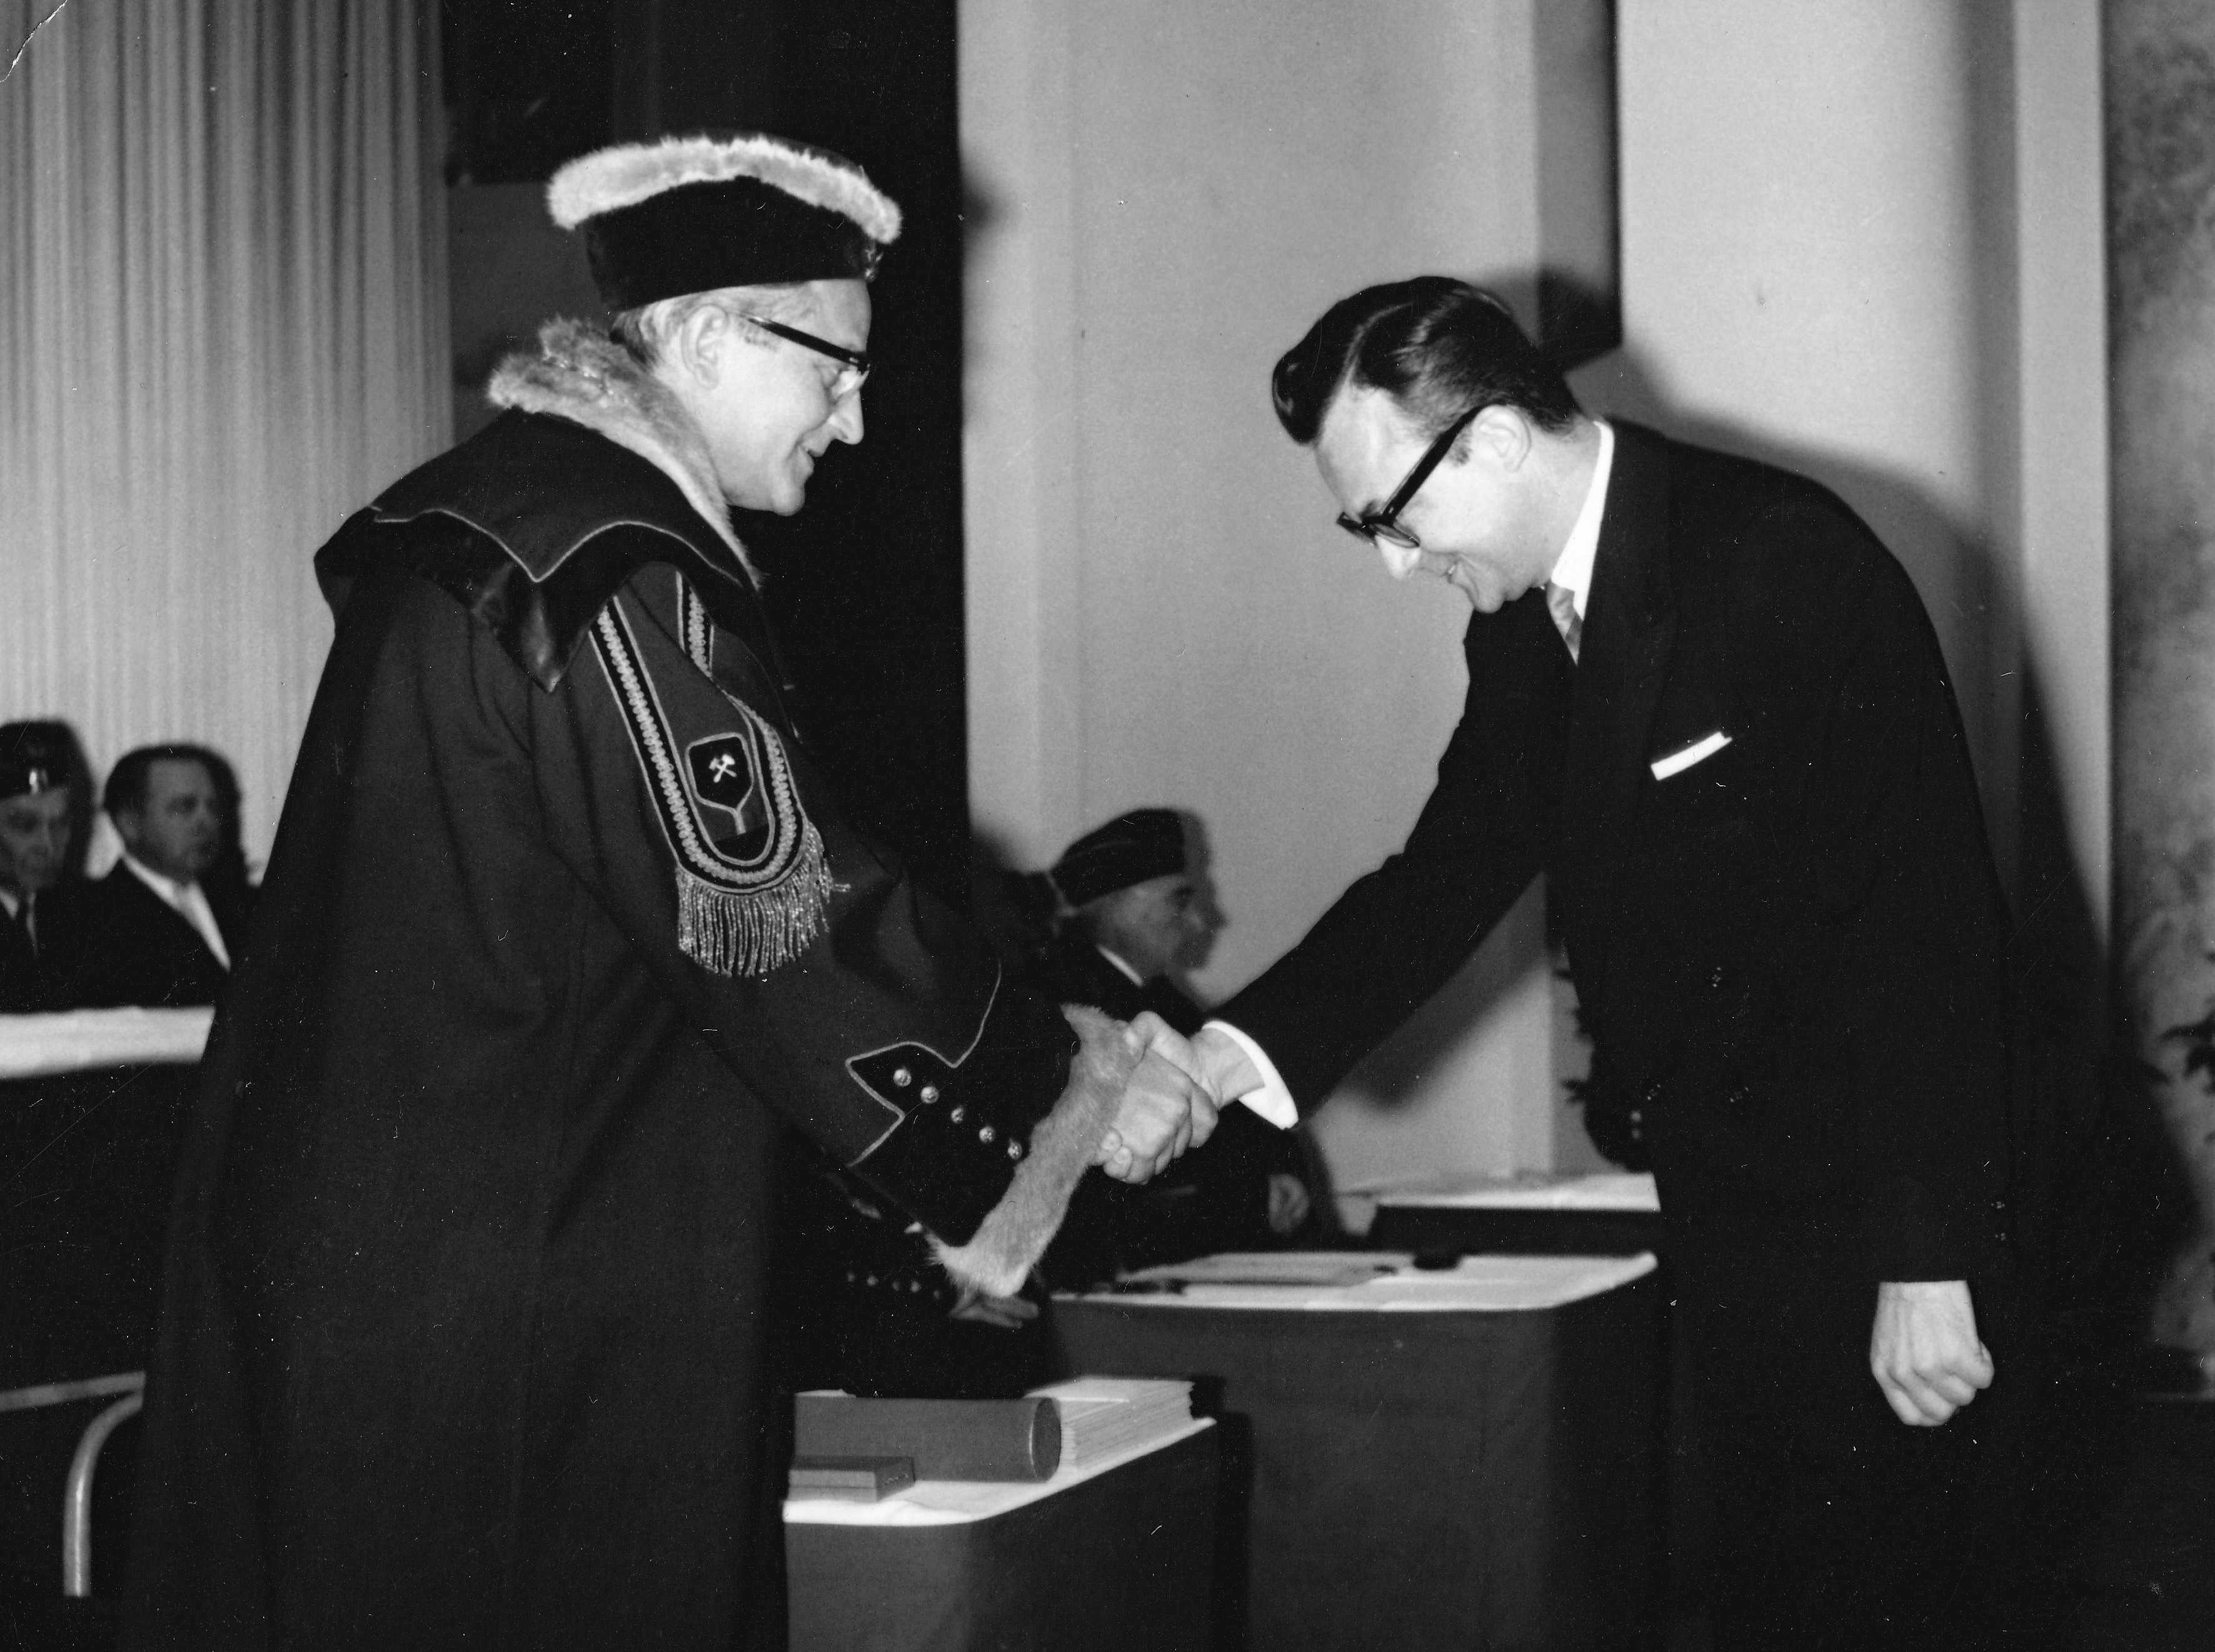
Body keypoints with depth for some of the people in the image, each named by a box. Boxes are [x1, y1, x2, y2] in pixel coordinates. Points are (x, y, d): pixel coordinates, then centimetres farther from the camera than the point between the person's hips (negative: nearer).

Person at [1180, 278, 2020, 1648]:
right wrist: (1242, 1052, -5)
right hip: (1728, 1214, 8)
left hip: (1868, 1207, -7)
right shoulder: (1521, 626, 6)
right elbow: (1451, 872, 10)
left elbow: (1921, 921, -21)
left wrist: (1927, 1264, -22)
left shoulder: (1787, 562, -19)